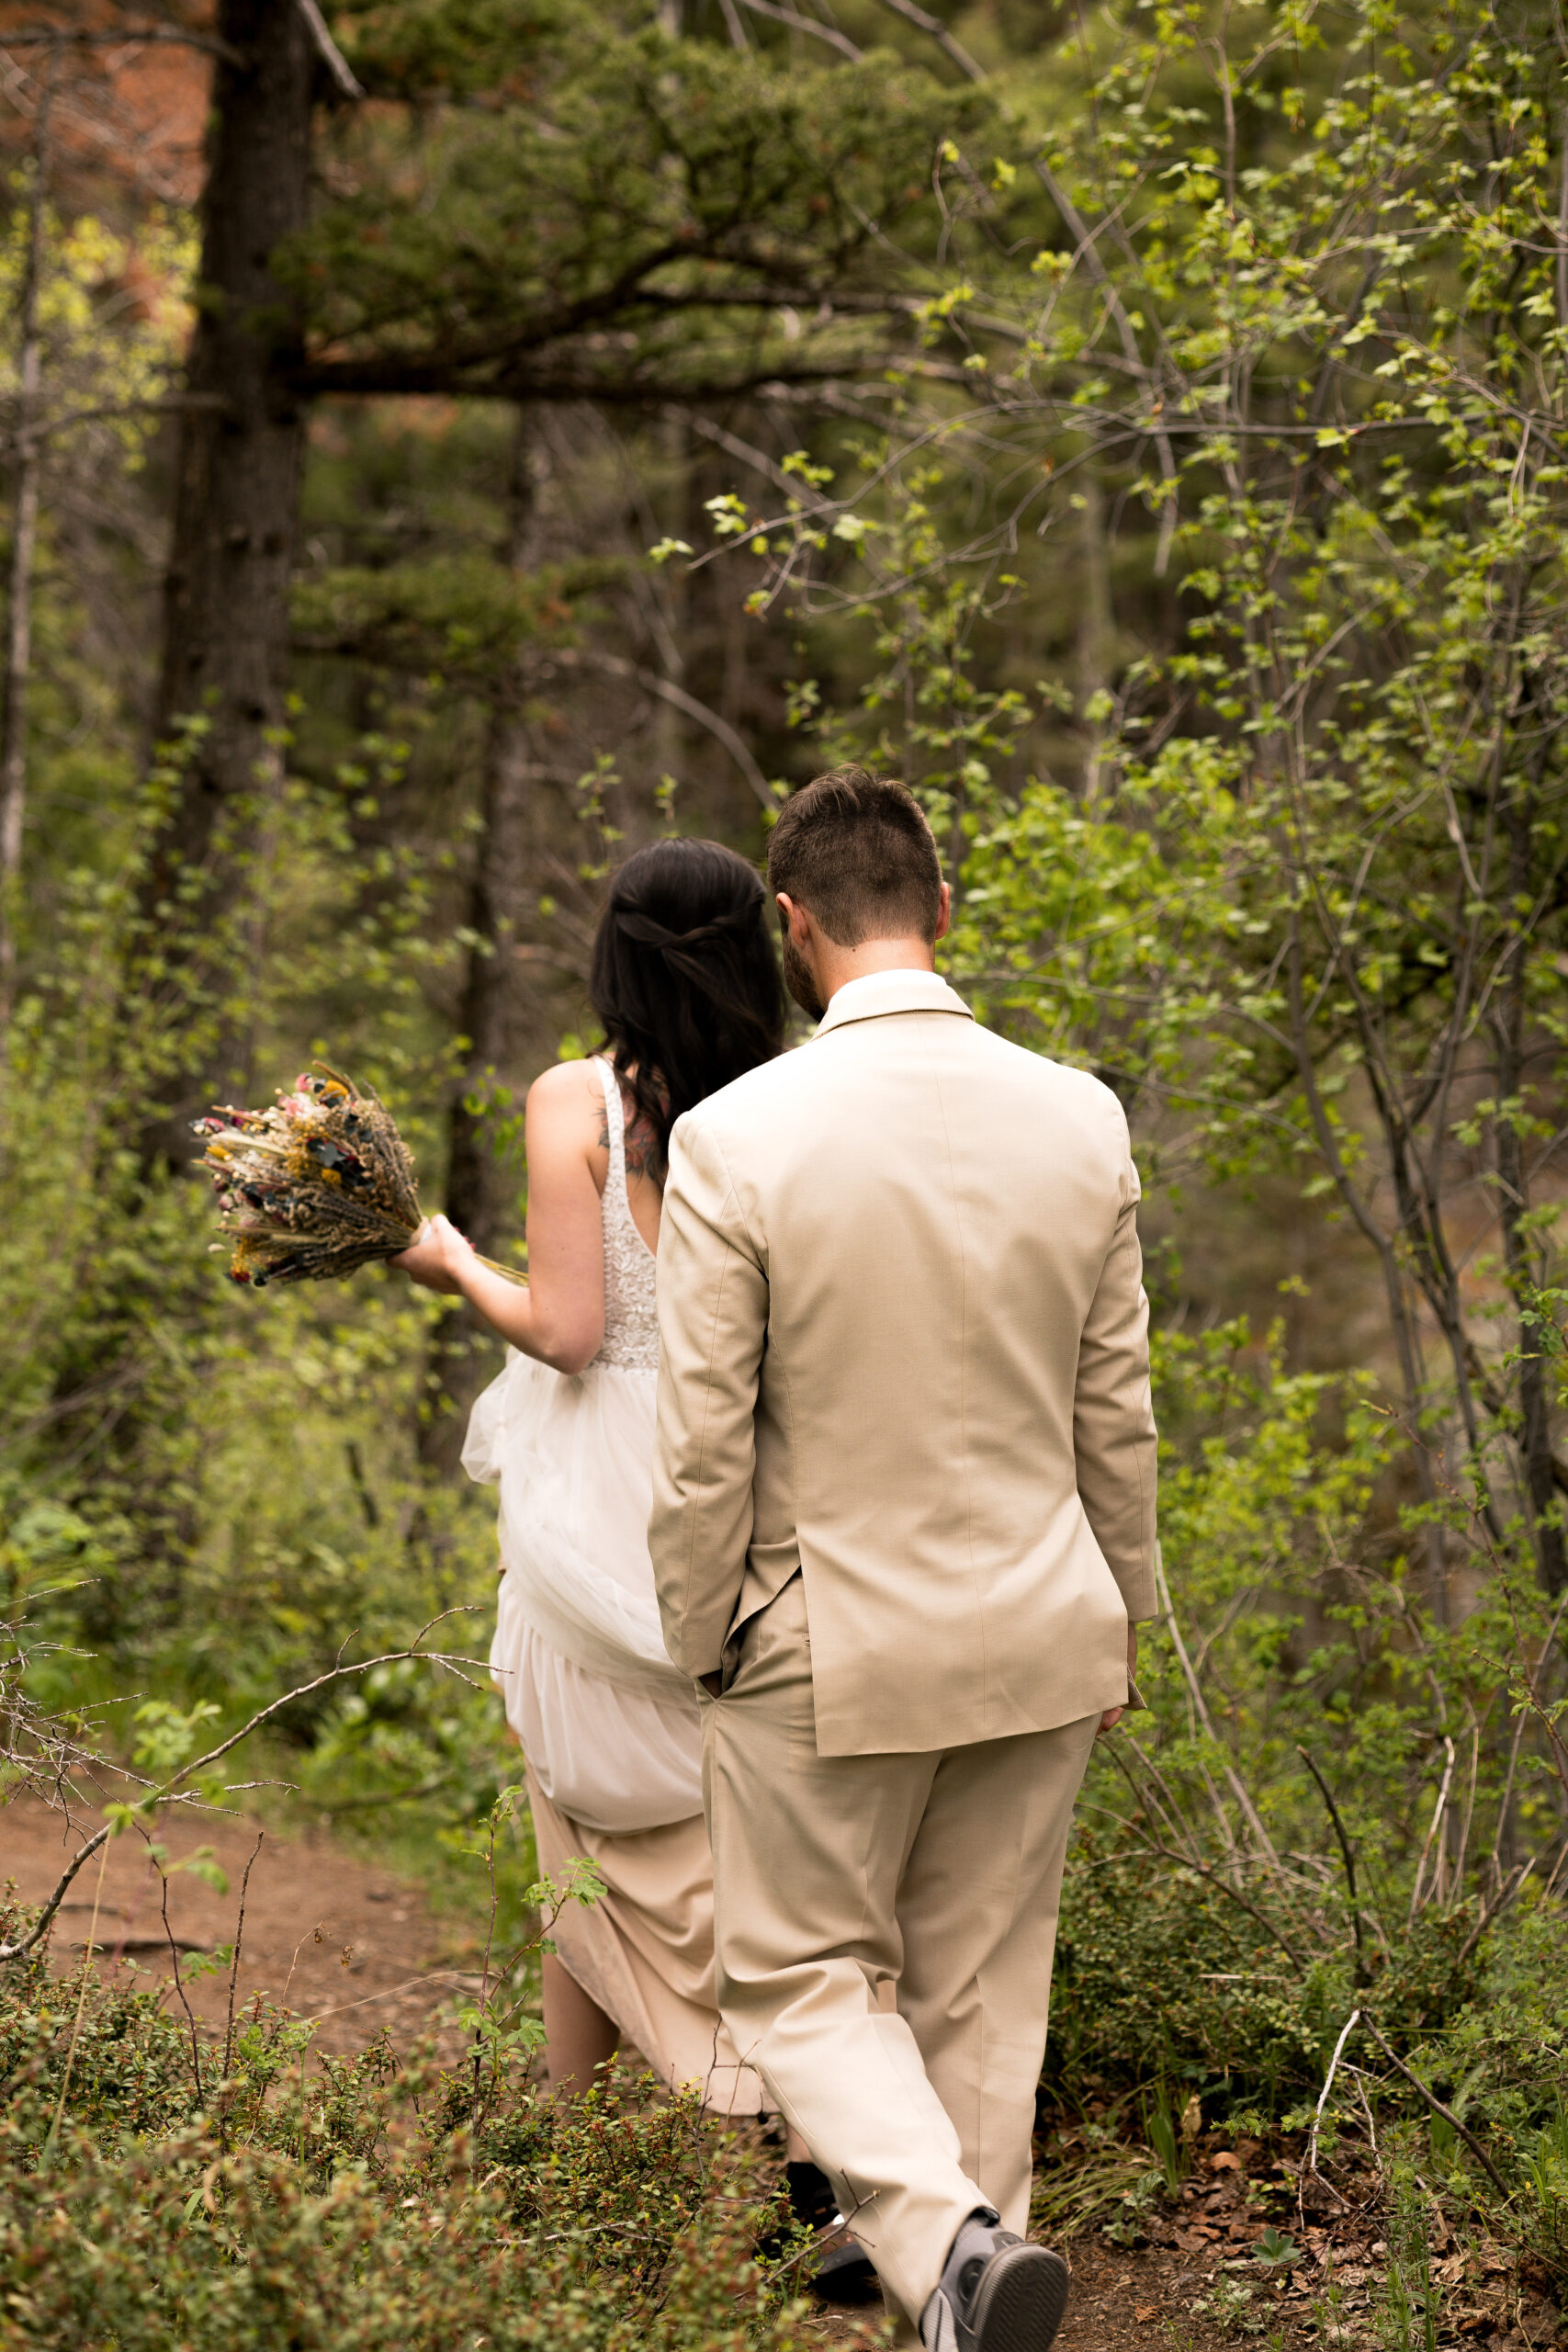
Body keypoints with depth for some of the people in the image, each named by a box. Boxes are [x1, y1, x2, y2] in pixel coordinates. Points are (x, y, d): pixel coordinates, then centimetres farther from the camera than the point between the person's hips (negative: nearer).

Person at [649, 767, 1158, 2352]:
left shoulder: (734, 1138, -17)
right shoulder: (1081, 1120, -5)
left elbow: (702, 1447, -12)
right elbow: (1115, 1414, 4)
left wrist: (699, 1653, 2)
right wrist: (1118, 1619, 16)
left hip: (832, 1648, -4)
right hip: (1038, 1638, 4)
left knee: (802, 1978, 11)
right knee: (981, 1995, 17)